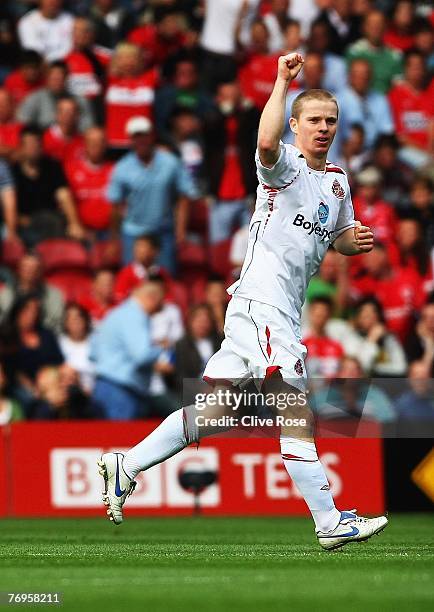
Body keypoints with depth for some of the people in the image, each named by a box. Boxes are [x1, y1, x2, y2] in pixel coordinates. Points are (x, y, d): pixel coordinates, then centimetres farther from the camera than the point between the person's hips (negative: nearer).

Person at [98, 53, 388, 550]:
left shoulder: (337, 181, 19)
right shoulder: (284, 165, -6)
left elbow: (340, 236, 32)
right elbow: (266, 143, -31)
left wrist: (355, 241, 9)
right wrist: (282, 82, -29)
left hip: (284, 312, 9)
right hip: (261, 300, -9)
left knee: (213, 410, 7)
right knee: (297, 414, -12)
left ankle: (126, 467, 11)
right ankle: (329, 523, -14)